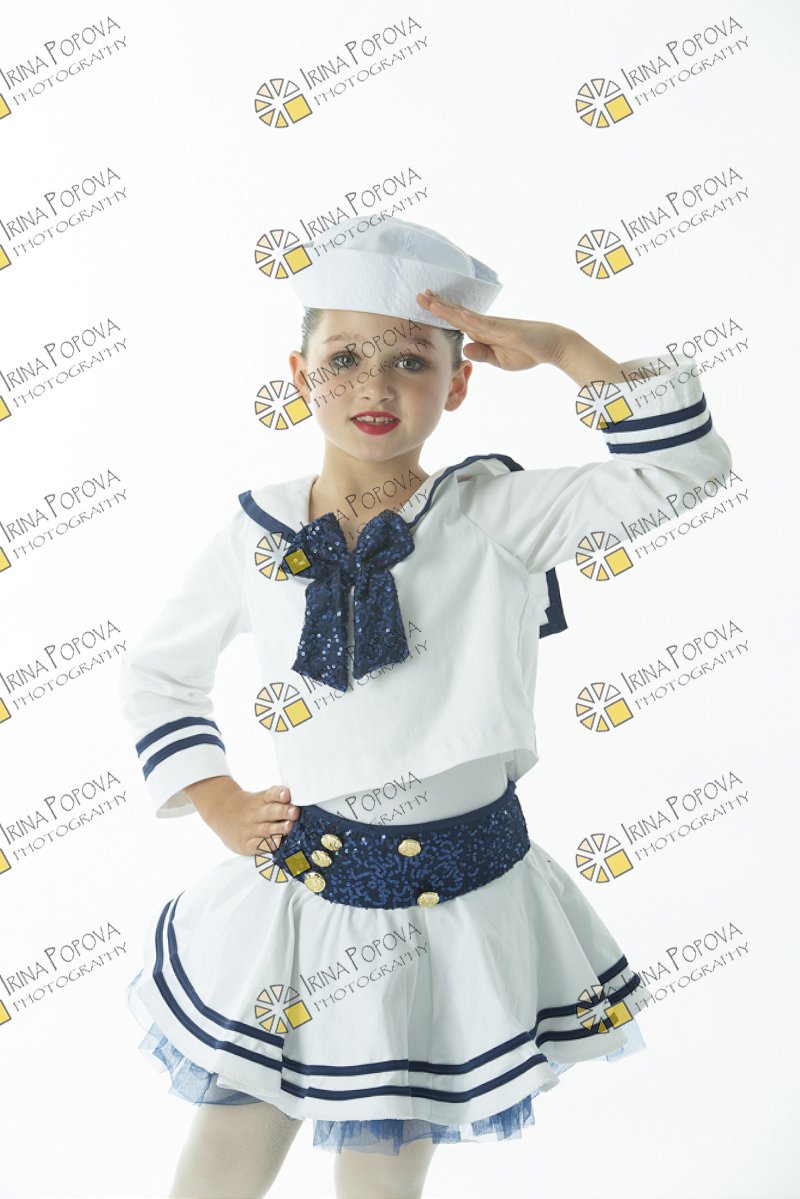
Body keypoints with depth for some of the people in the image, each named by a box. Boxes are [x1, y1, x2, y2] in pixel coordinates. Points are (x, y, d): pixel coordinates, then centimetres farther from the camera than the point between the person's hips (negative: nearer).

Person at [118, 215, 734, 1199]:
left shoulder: (497, 516, -9)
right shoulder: (254, 536, -4)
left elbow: (681, 456, -17)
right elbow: (155, 675, 10)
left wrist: (558, 347, -19)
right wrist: (219, 806, 2)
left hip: (454, 905, -1)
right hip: (299, 891, 2)